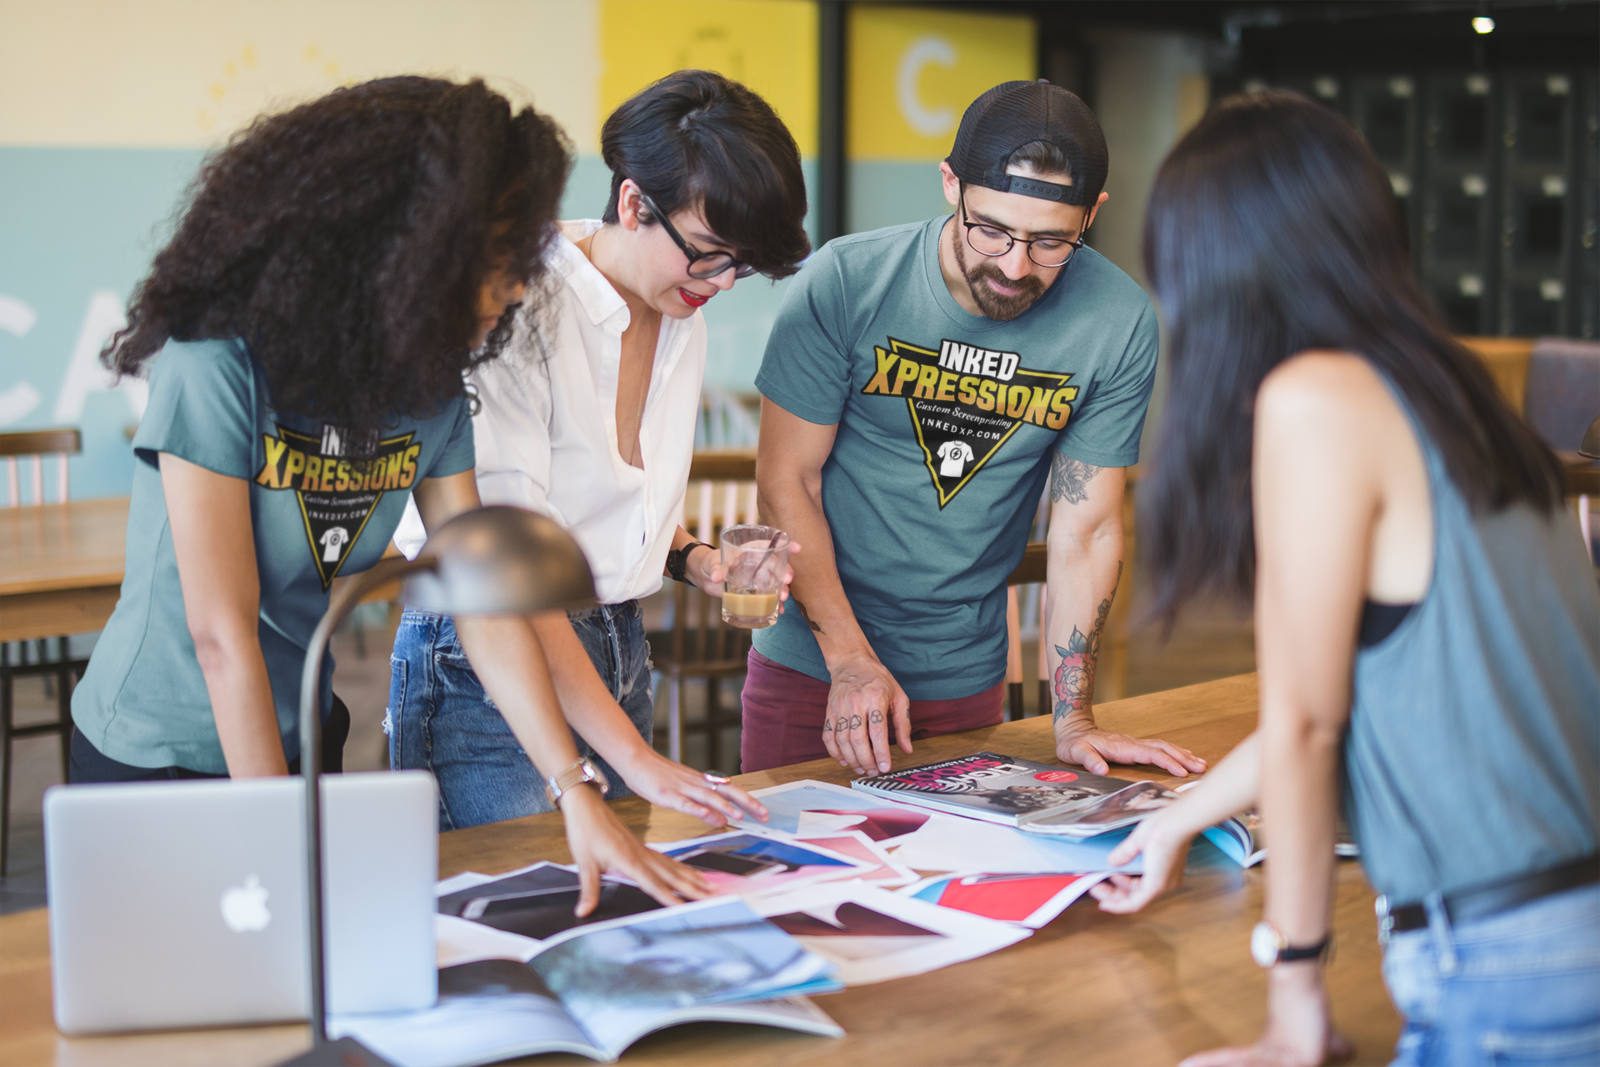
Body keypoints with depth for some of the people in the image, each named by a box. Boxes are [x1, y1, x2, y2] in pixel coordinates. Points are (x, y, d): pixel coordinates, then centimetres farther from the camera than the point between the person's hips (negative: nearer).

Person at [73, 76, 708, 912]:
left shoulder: (427, 387, -6)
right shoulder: (219, 364, -25)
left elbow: (486, 600, -7)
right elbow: (223, 636, -25)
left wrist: (577, 794, -15)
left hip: (302, 746, 6)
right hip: (154, 758, -6)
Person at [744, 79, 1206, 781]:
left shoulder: (1118, 326, -13)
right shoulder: (843, 283, -17)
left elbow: (1085, 531, -6)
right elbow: (787, 481, -11)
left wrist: (1073, 723, -8)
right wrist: (851, 660, -18)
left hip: (968, 678, 2)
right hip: (813, 668, -1)